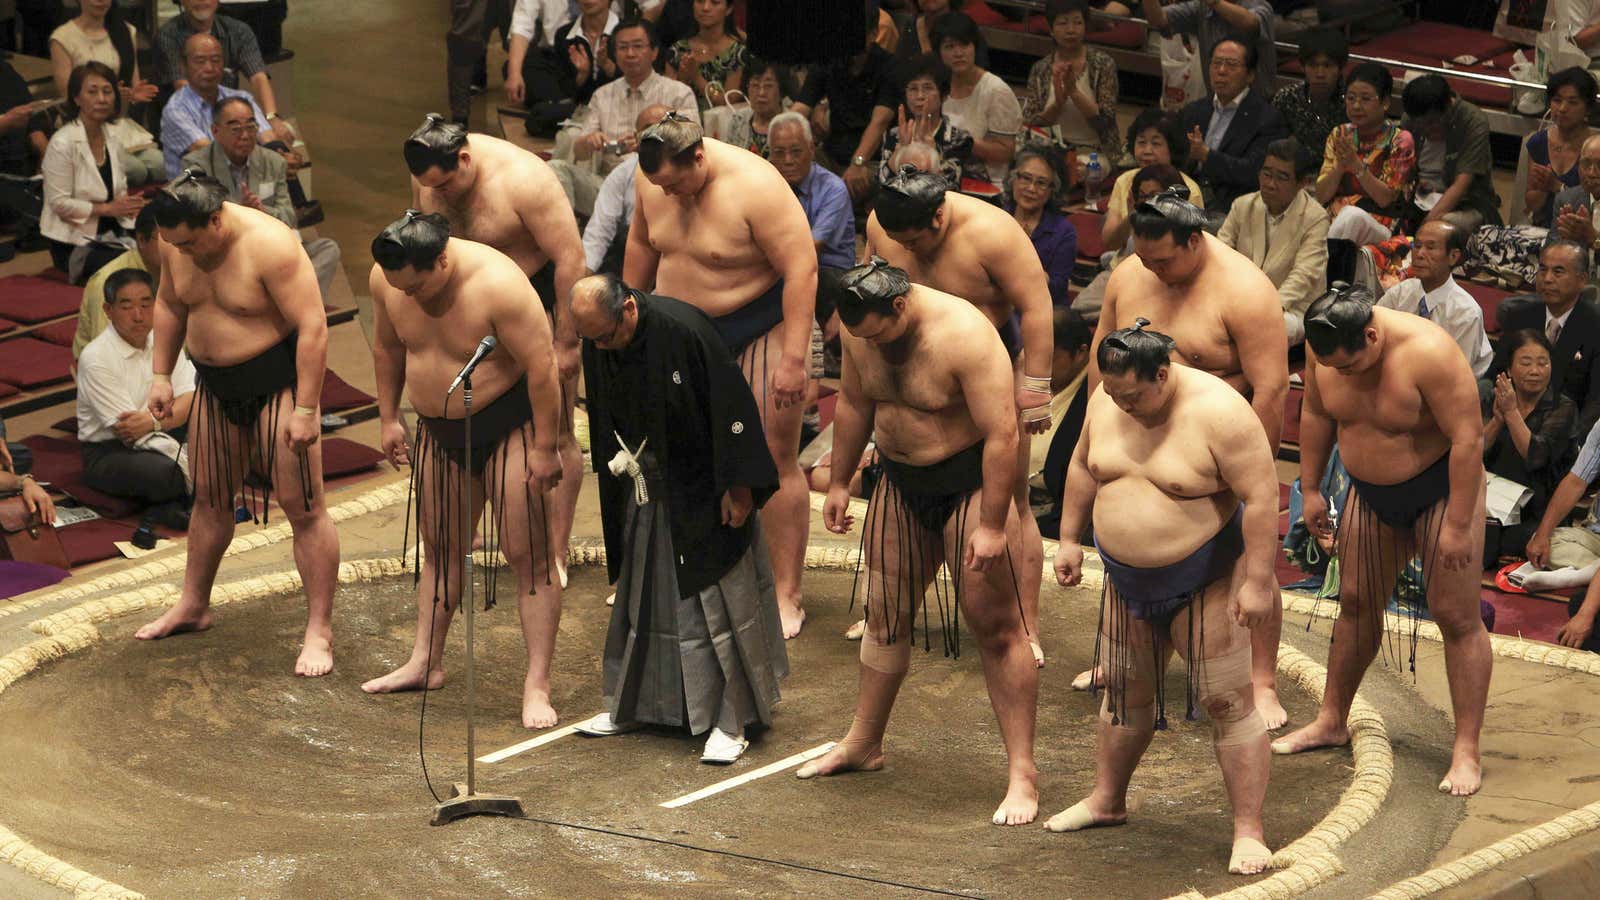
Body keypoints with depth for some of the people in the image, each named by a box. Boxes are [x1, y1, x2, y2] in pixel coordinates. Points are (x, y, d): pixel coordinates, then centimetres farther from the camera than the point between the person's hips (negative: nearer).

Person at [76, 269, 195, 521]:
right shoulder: (96, 359, -17)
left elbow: (191, 398, -5)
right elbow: (124, 431, -20)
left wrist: (153, 421, -26)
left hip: (161, 437, 7)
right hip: (108, 452, -7)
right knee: (166, 472, -37)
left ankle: (172, 502, -18)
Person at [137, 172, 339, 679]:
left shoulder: (270, 245, -25)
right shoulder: (176, 245, -4)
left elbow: (313, 326, -24)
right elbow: (169, 305, 16)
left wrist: (305, 409, -25)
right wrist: (161, 375, 13)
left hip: (278, 382, -7)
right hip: (215, 387, 7)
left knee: (303, 507, -6)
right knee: (210, 499, 18)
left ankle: (319, 632, -2)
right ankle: (193, 605, 36)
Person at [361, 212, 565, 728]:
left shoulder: (497, 284, -29)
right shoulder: (386, 279, -10)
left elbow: (541, 367, -24)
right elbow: (387, 347, 9)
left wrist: (544, 448, -20)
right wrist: (388, 418, 13)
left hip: (508, 425, -6)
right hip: (437, 429, 6)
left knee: (528, 554, -6)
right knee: (439, 549, 15)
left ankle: (538, 686, -5)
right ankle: (424, 663, 28)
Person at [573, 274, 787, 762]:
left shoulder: (683, 330, -25)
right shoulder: (596, 346, -6)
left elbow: (732, 406, -20)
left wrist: (737, 485, -19)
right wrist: (616, 476, 14)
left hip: (702, 493, -6)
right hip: (646, 492, 6)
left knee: (720, 601, -1)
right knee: (641, 600, 14)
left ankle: (732, 721, 5)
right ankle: (631, 705, 26)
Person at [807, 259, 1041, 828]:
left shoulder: (964, 335, -27)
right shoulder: (859, 331, -6)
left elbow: (1001, 434, -26)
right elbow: (854, 403, 12)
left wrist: (991, 526, -25)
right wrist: (839, 482, 16)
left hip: (971, 480, -6)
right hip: (900, 484, 6)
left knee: (996, 626, -6)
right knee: (885, 615, 15)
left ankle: (1022, 771, -4)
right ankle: (863, 743, 31)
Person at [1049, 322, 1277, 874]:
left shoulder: (1218, 412, -23)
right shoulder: (1107, 402, -3)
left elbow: (1261, 498, -22)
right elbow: (1083, 467, 13)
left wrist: (1258, 581, -23)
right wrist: (1069, 539, 14)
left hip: (1205, 581, -6)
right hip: (1128, 581, 6)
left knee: (1228, 701, -5)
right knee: (1123, 689, 18)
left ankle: (1248, 832, -2)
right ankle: (1107, 800, 36)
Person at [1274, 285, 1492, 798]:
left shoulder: (1428, 352, -31)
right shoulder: (1322, 349, -13)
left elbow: (1467, 438, -27)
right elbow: (1316, 415, 6)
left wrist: (1457, 525, -24)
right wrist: (1309, 489, 9)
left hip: (1442, 487, -6)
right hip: (1370, 493, 6)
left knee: (1457, 617, -6)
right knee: (1357, 604, 13)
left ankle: (1466, 751, -3)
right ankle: (1332, 722, 28)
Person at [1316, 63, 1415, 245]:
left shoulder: (1400, 141, 2)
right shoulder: (1339, 135, 14)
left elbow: (1386, 199, -7)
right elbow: (1321, 196, 8)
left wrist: (1357, 165, -17)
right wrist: (1340, 166, -11)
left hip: (1381, 228, -2)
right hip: (1333, 219, 2)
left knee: (1352, 214, -38)